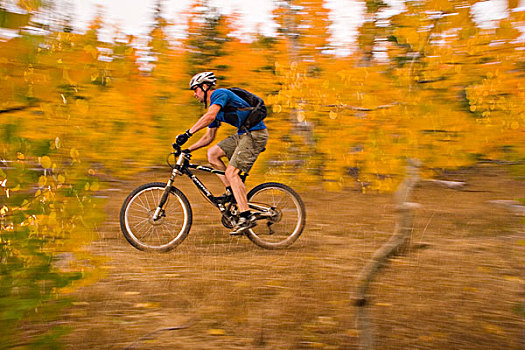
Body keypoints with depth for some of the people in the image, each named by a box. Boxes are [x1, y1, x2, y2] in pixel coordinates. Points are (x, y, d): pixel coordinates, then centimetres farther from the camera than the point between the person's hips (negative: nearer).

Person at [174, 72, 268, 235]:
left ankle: (246, 216, -14)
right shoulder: (213, 107, 19)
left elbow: (209, 116, -27)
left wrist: (188, 133, -28)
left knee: (231, 172, -15)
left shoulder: (220, 94, -9)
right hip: (243, 134, 9)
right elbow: (208, 137, 22)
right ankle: (231, 191, 7)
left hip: (255, 134, -9)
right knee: (212, 153, 4)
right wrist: (188, 150, 15)